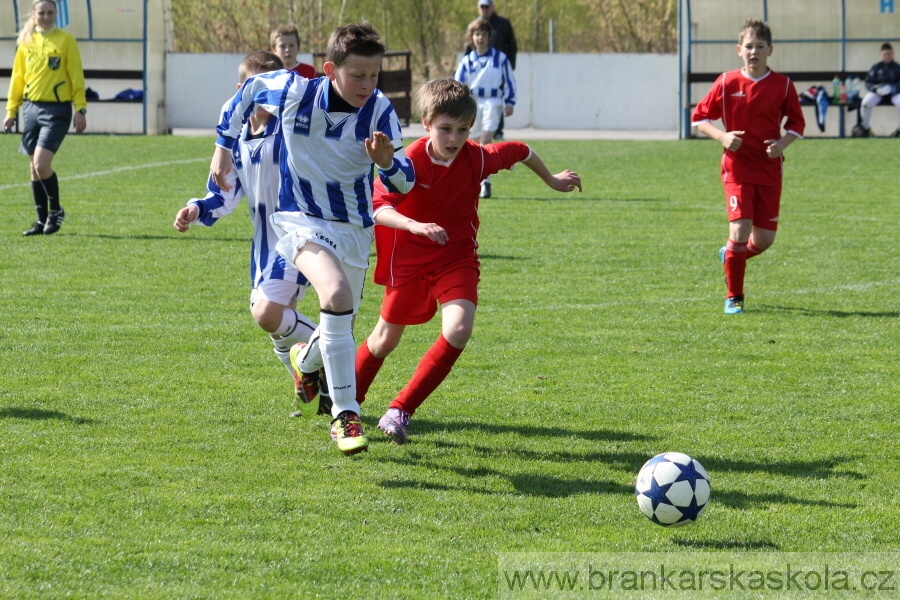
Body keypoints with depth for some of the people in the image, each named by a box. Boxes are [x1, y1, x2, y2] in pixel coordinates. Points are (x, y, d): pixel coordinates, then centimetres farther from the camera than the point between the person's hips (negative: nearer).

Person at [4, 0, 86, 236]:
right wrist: (11, 111, 12)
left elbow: (76, 76, -4)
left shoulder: (65, 40, -3)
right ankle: (42, 221, 16)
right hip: (31, 108, 5)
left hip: (57, 110, -5)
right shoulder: (26, 42, 9)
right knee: (35, 167, 7)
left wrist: (81, 109, -9)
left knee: (41, 164, -16)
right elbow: (17, 77, 14)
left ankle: (56, 210, 5)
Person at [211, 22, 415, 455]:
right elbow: (247, 92, 4)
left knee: (340, 326, 16)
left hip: (355, 227, 4)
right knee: (336, 294, -32)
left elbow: (404, 183, -12)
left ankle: (307, 360, 55)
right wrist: (224, 147, 7)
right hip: (301, 220, -4)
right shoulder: (294, 90, -18)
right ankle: (344, 415, -26)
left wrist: (388, 162, -34)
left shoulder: (380, 111, -15)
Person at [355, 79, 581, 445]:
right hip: (409, 260, -1)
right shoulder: (411, 162, -23)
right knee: (386, 339, 14)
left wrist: (552, 181, 22)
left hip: (457, 259, 1)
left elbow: (520, 152, 6)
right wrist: (414, 226, -50)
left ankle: (400, 411, -14)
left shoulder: (478, 159, -14)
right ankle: (347, 400, 42)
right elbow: (379, 209, -33)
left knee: (458, 330, -23)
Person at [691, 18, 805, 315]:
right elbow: (700, 117, 4)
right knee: (740, 230, -16)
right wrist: (722, 137, -13)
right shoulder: (727, 83, -4)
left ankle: (730, 256, 38)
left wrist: (782, 143, -10)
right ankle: (734, 298, 0)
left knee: (764, 239, 3)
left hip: (770, 170, 2)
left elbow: (797, 123, 10)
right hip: (737, 168, -2)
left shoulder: (782, 85, 0)